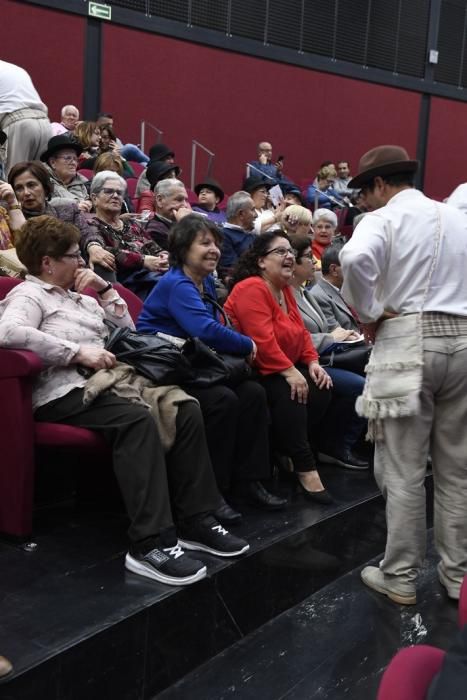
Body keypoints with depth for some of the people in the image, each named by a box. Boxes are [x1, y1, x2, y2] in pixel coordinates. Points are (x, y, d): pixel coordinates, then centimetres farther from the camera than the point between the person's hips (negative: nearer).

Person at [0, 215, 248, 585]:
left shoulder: (79, 297, 26)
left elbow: (126, 331, 24)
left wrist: (106, 289, 13)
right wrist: (78, 351, -22)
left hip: (106, 379, 8)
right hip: (66, 391, -8)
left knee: (187, 410, -15)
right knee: (138, 420, -36)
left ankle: (195, 520, -13)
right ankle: (150, 544, -39)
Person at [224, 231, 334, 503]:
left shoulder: (285, 290, 14)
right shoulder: (252, 289, -15)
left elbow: (301, 332, 14)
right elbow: (262, 340, -25)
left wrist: (313, 363, -2)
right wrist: (290, 372, -27)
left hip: (285, 368, 9)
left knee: (321, 388, -11)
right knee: (289, 394, -31)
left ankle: (292, 451, -1)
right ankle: (305, 468, -26)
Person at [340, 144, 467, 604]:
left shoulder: (382, 219, -4)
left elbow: (355, 259, -25)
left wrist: (369, 313, -12)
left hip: (407, 340, -5)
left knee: (403, 469, 2)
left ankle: (400, 577, 10)